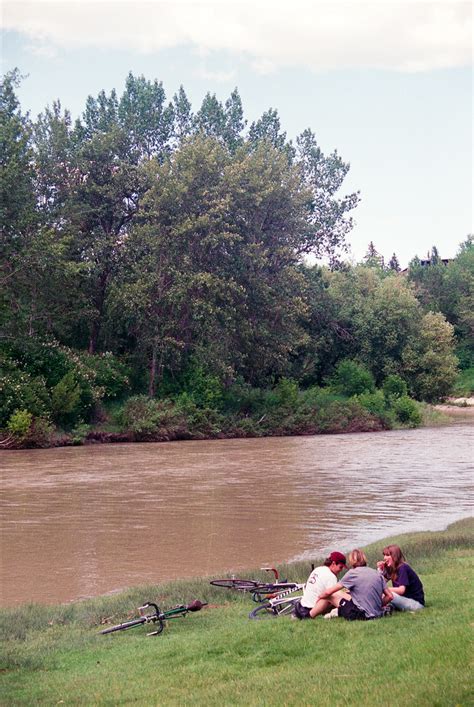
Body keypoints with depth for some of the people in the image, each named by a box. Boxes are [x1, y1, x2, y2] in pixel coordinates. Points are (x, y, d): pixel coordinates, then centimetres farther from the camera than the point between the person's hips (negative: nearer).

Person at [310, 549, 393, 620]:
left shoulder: (352, 573, -8)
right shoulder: (378, 574, 6)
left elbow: (328, 592, -4)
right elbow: (390, 596, 4)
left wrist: (320, 597, 16)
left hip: (362, 615, -6)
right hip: (377, 614, 6)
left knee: (330, 595, 8)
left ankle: (309, 616, 16)